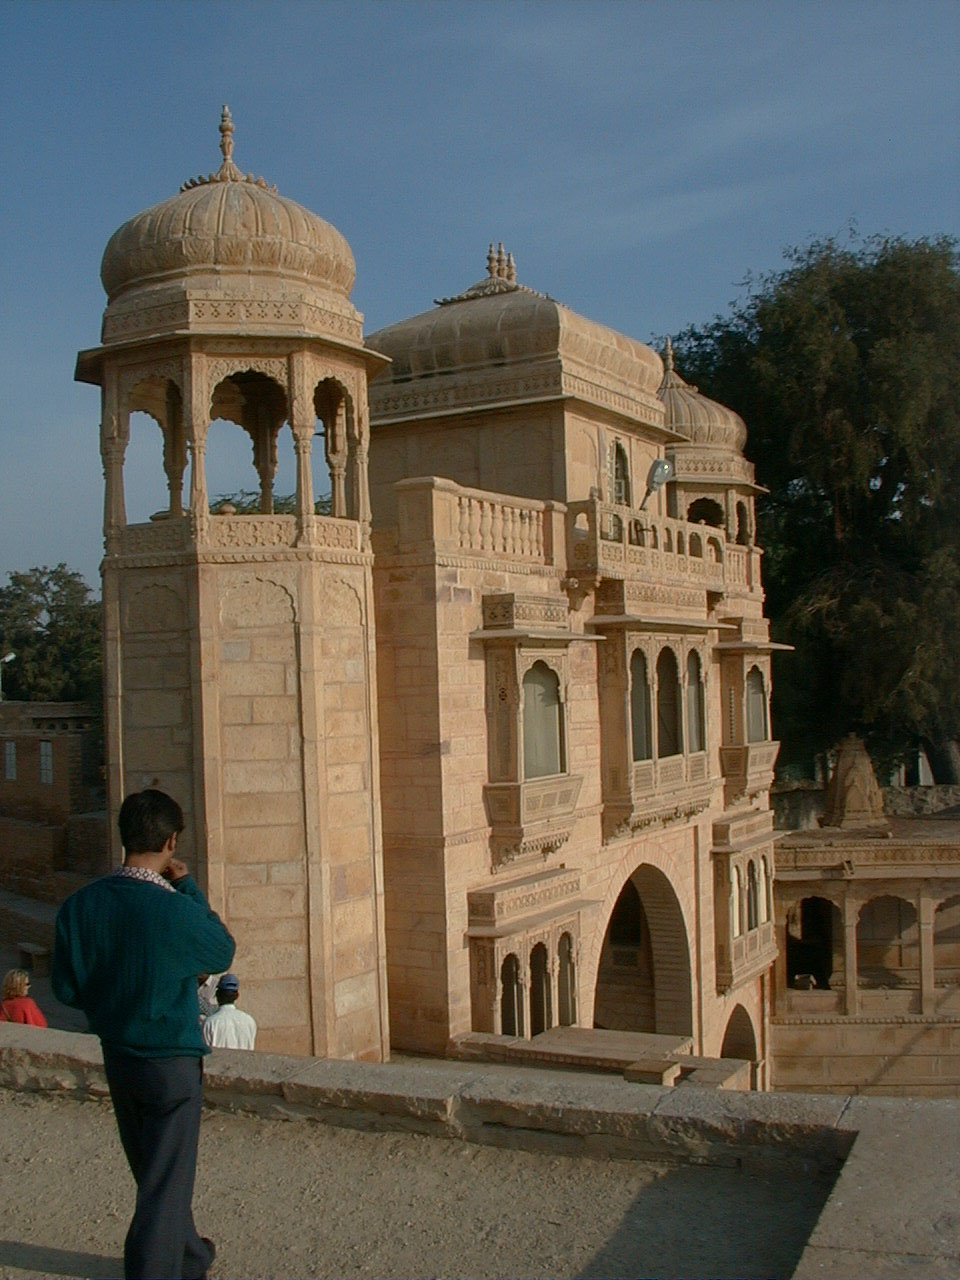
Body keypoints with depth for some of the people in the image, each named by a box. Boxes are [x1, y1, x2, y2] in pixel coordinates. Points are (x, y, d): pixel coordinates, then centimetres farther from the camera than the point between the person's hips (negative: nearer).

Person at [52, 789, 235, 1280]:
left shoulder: (79, 905, -11)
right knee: (165, 1181, 7)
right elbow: (224, 952, -5)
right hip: (172, 1061, -6)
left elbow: (66, 988, -2)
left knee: (153, 1171, 24)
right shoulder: (176, 911, -26)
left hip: (116, 1058, 6)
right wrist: (188, 887, -3)